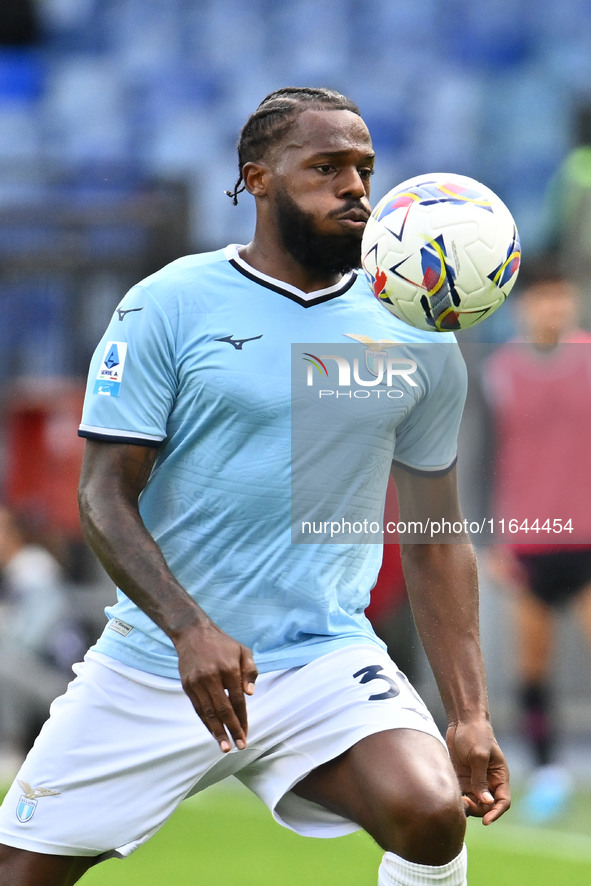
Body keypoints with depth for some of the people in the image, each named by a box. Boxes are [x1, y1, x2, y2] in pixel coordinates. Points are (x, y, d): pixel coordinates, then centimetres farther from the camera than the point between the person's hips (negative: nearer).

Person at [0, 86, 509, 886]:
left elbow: (435, 542, 10)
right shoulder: (168, 306, -4)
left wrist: (470, 716, 1)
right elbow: (105, 497, -7)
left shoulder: (417, 340, 6)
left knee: (432, 816, -26)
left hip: (327, 656, 1)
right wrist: (190, 629, -22)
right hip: (155, 662, -1)